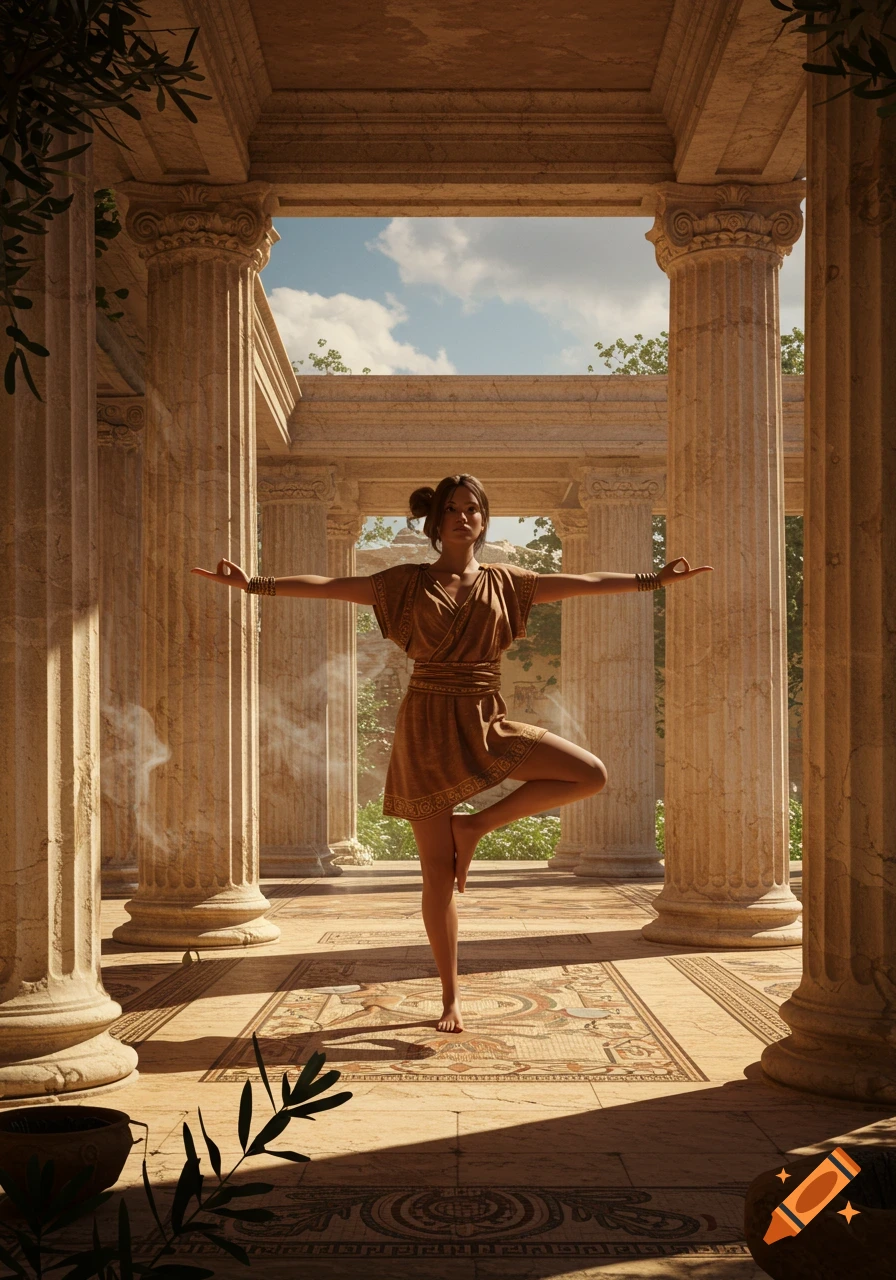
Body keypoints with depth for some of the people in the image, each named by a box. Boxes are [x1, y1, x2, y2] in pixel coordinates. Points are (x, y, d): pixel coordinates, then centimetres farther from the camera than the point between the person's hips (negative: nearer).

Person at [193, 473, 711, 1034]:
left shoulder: (504, 582, 8)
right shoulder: (409, 582, 2)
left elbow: (585, 582, 9)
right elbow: (329, 586, -4)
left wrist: (654, 579, 5)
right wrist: (255, 583, -13)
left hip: (487, 726, 3)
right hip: (428, 730, -3)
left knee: (591, 775, -13)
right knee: (439, 871, 0)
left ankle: (476, 825, -1)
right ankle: (451, 996, 15)